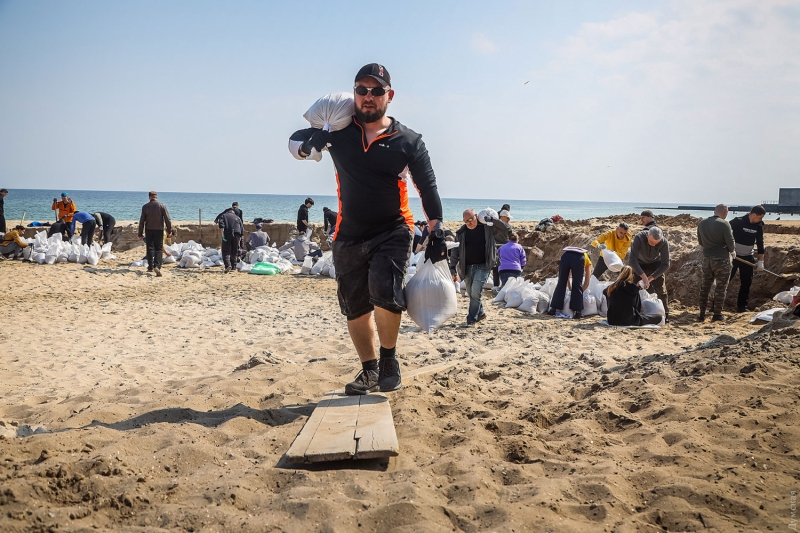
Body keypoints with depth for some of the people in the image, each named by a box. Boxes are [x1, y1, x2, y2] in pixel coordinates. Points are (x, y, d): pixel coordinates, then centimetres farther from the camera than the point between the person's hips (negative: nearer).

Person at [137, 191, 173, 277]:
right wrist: (169, 231, 3)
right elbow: (167, 219, -7)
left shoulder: (145, 207, 0)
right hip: (159, 230, -1)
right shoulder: (162, 206, -4)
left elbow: (141, 221, 1)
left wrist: (140, 234, 6)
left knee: (150, 249, 13)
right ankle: (157, 266, -20)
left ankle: (150, 267, 18)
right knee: (159, 249, 0)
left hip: (149, 230, 1)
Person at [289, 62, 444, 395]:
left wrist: (437, 234, -2)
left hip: (392, 233, -3)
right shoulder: (339, 132, 2)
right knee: (354, 307, 9)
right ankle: (370, 371, 26)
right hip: (349, 236, 3)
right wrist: (307, 144, -14)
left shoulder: (408, 141, -2)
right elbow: (295, 141, 10)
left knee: (384, 292, -24)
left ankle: (389, 360, -2)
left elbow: (428, 189, 3)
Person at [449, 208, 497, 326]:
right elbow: (455, 251, 6)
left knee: (475, 292, -16)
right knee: (471, 293, 11)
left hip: (483, 266, -4)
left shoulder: (487, 227, -2)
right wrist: (453, 269, 0)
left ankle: (472, 319, -7)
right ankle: (480, 313, 33)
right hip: (467, 267, 4)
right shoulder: (461, 232, 3)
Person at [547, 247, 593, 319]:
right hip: (579, 259, -2)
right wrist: (580, 292, 43)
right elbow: (586, 283, 31)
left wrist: (570, 290, 57)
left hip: (565, 256, 3)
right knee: (577, 286, 11)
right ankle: (577, 311, 8)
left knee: (561, 284, 14)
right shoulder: (588, 262, 36)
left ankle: (553, 309, 15)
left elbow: (567, 278, 46)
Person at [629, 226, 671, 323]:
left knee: (661, 289, -7)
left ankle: (665, 315, 2)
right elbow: (633, 260, -39)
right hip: (639, 263, 0)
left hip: (656, 264, 0)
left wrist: (650, 278, -32)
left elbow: (666, 265, -26)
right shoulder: (639, 238, -35)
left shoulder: (664, 243, -30)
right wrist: (643, 276, -46)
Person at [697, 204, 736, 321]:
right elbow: (730, 242, -11)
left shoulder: (702, 223, 5)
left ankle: (702, 314, 11)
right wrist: (732, 251, 9)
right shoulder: (724, 224, -14)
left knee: (705, 286, 13)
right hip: (721, 258, -5)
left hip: (707, 258, 5)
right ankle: (717, 314, 9)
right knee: (721, 286, 6)